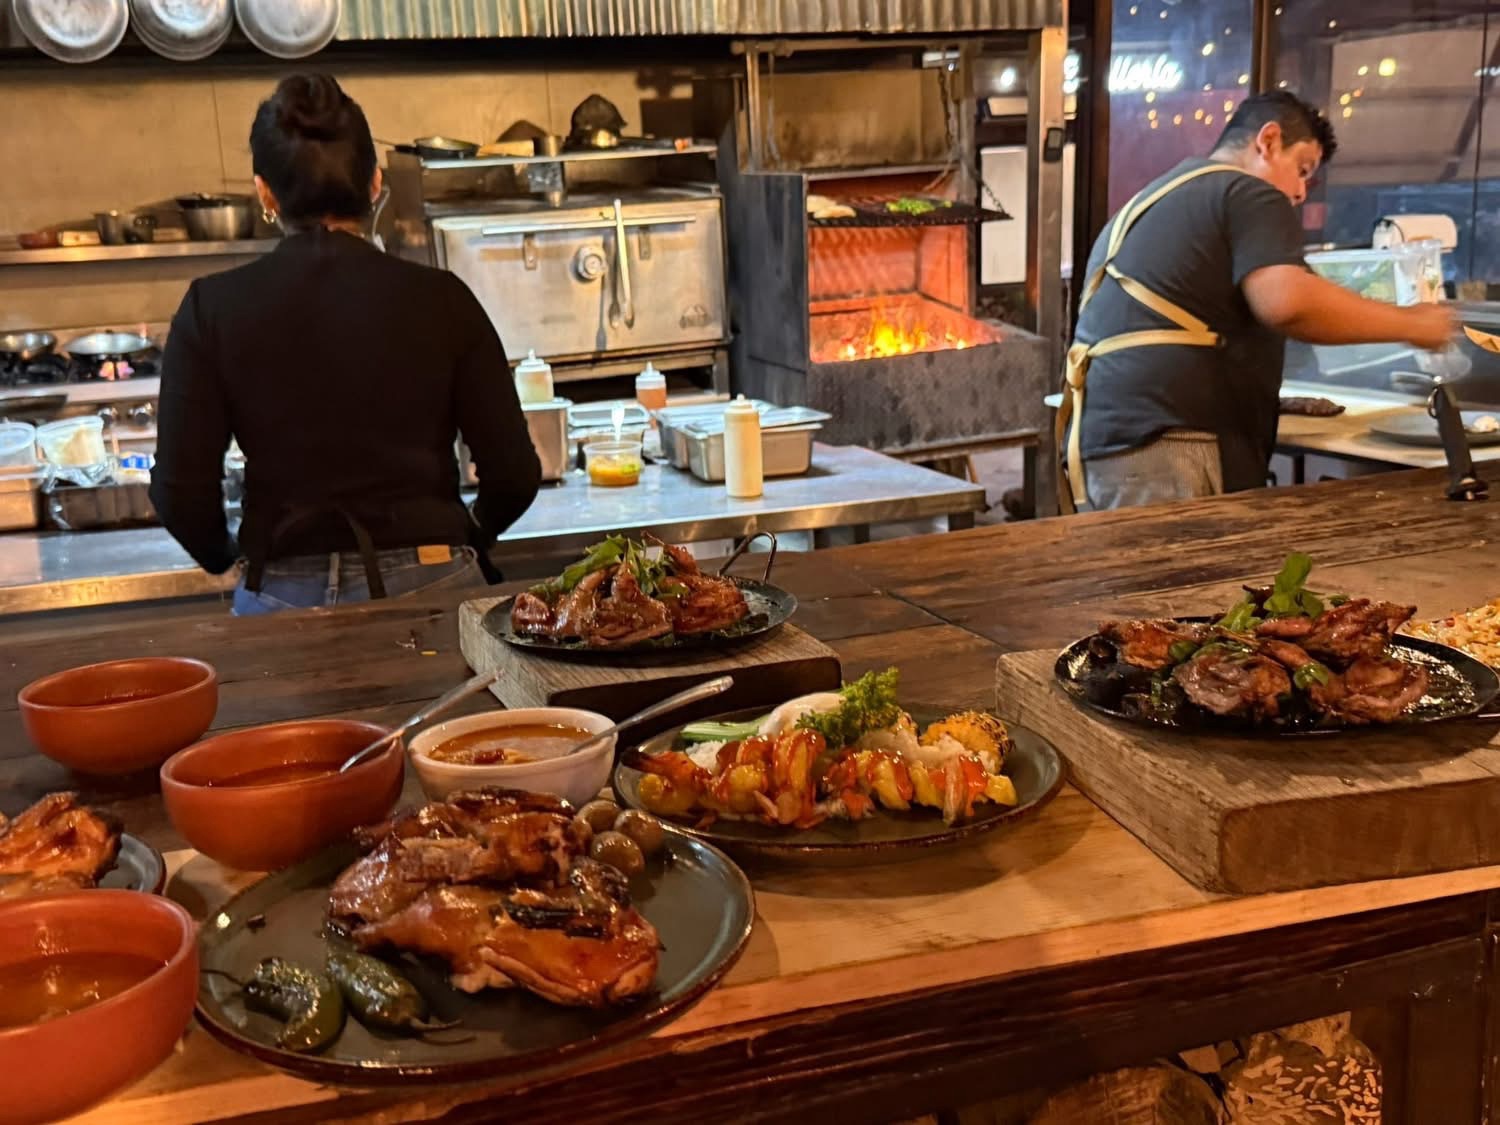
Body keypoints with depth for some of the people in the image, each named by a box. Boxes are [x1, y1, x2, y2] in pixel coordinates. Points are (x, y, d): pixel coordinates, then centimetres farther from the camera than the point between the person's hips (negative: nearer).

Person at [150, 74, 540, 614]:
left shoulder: (213, 309, -3)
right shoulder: (440, 300, -3)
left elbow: (181, 494, -3)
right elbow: (514, 474, -2)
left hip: (284, 599, 0)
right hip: (431, 589, 0)